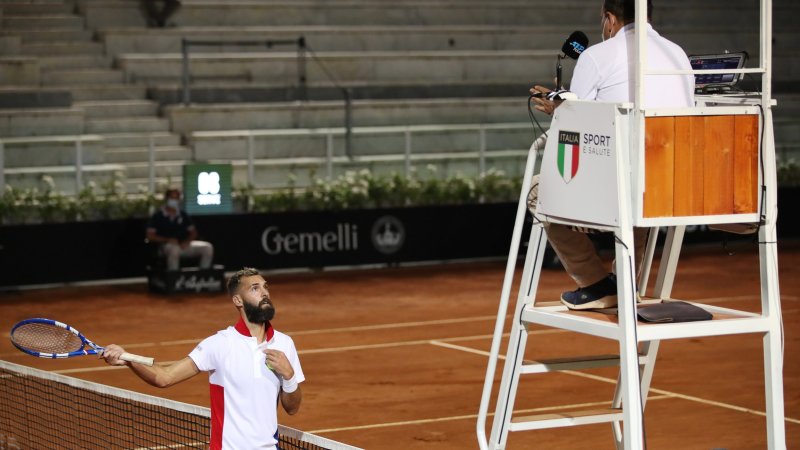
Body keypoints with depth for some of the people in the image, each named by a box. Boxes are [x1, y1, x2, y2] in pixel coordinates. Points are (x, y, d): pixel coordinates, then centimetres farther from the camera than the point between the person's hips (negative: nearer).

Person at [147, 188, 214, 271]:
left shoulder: (183, 215, 16)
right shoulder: (157, 216, 3)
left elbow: (193, 233, 18)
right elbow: (150, 236, -3)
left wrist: (187, 241, -5)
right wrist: (167, 240, -15)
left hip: (184, 245, 5)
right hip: (167, 245, -5)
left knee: (207, 247, -16)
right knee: (174, 249, -42)